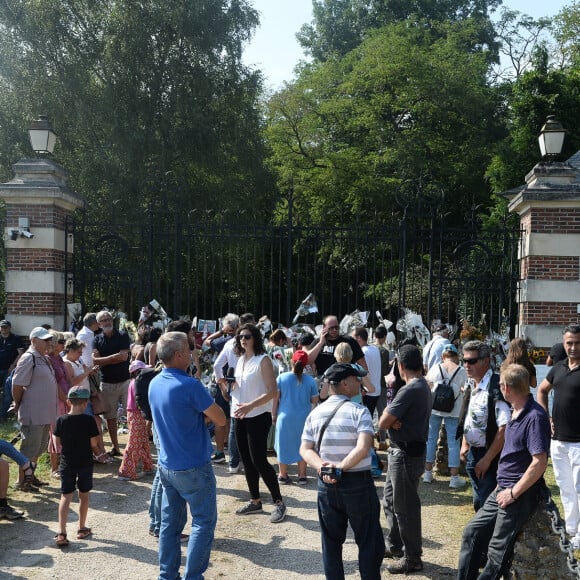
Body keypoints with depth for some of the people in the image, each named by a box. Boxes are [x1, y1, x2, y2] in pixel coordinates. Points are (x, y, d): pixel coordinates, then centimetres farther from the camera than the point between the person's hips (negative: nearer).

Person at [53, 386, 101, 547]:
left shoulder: (61, 420, -6)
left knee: (65, 496, 3)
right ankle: (82, 529, 24)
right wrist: (96, 451, 9)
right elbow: (93, 444, -12)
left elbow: (58, 443, 1)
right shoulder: (88, 420, -14)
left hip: (66, 463, 1)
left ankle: (61, 533, -7)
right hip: (85, 463, -1)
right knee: (84, 495, 14)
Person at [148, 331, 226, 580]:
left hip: (166, 465, 7)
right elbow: (220, 420, -14)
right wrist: (206, 406, 1)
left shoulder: (154, 384, 3)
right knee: (203, 522, 6)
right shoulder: (190, 385, -22)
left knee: (170, 523, 15)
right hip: (193, 468, -7)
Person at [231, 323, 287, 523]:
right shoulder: (240, 360, 11)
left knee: (259, 460, -9)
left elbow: (272, 391, -17)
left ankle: (279, 503, 4)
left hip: (258, 416, -7)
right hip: (241, 416, 8)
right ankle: (255, 501, 26)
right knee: (247, 460, 12)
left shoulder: (263, 360, -11)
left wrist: (250, 405, -27)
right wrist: (229, 384, 0)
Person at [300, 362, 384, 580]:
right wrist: (341, 467, -17)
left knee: (331, 541, 15)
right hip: (358, 483, -4)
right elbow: (363, 448, -25)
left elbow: (305, 450, -1)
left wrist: (322, 467, -13)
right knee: (369, 541, 9)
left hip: (326, 485, 5)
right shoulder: (359, 411, -13)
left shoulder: (315, 413, 3)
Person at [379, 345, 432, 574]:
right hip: (403, 452, 10)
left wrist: (388, 416, -1)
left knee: (405, 507, 2)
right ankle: (395, 545, 35)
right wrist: (393, 419, -12)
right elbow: (391, 420, 9)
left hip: (406, 454, -10)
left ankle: (412, 558, 14)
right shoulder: (423, 386, 9)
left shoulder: (409, 390, -23)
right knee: (390, 500, 21)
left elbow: (382, 423, -20)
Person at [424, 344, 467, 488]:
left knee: (431, 439, 12)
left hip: (434, 408, 1)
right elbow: (465, 391, -2)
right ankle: (454, 477, 7)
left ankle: (428, 472, 17)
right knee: (453, 442, 4)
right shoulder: (462, 371, -4)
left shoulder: (435, 369, -1)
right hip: (454, 411, -1)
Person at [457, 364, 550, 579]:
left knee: (497, 552, -3)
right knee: (472, 532, 12)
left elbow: (539, 463, -25)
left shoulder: (535, 416, -21)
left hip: (520, 494, -9)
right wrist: (502, 485, 15)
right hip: (502, 489, 9)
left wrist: (513, 493, -19)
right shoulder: (516, 412, 8)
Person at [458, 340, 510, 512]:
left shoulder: (495, 387, -22)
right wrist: (464, 445, 14)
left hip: (489, 455, -8)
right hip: (472, 452, 8)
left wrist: (487, 459, -21)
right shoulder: (471, 385, 6)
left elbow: (504, 427, -25)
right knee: (478, 503, 19)